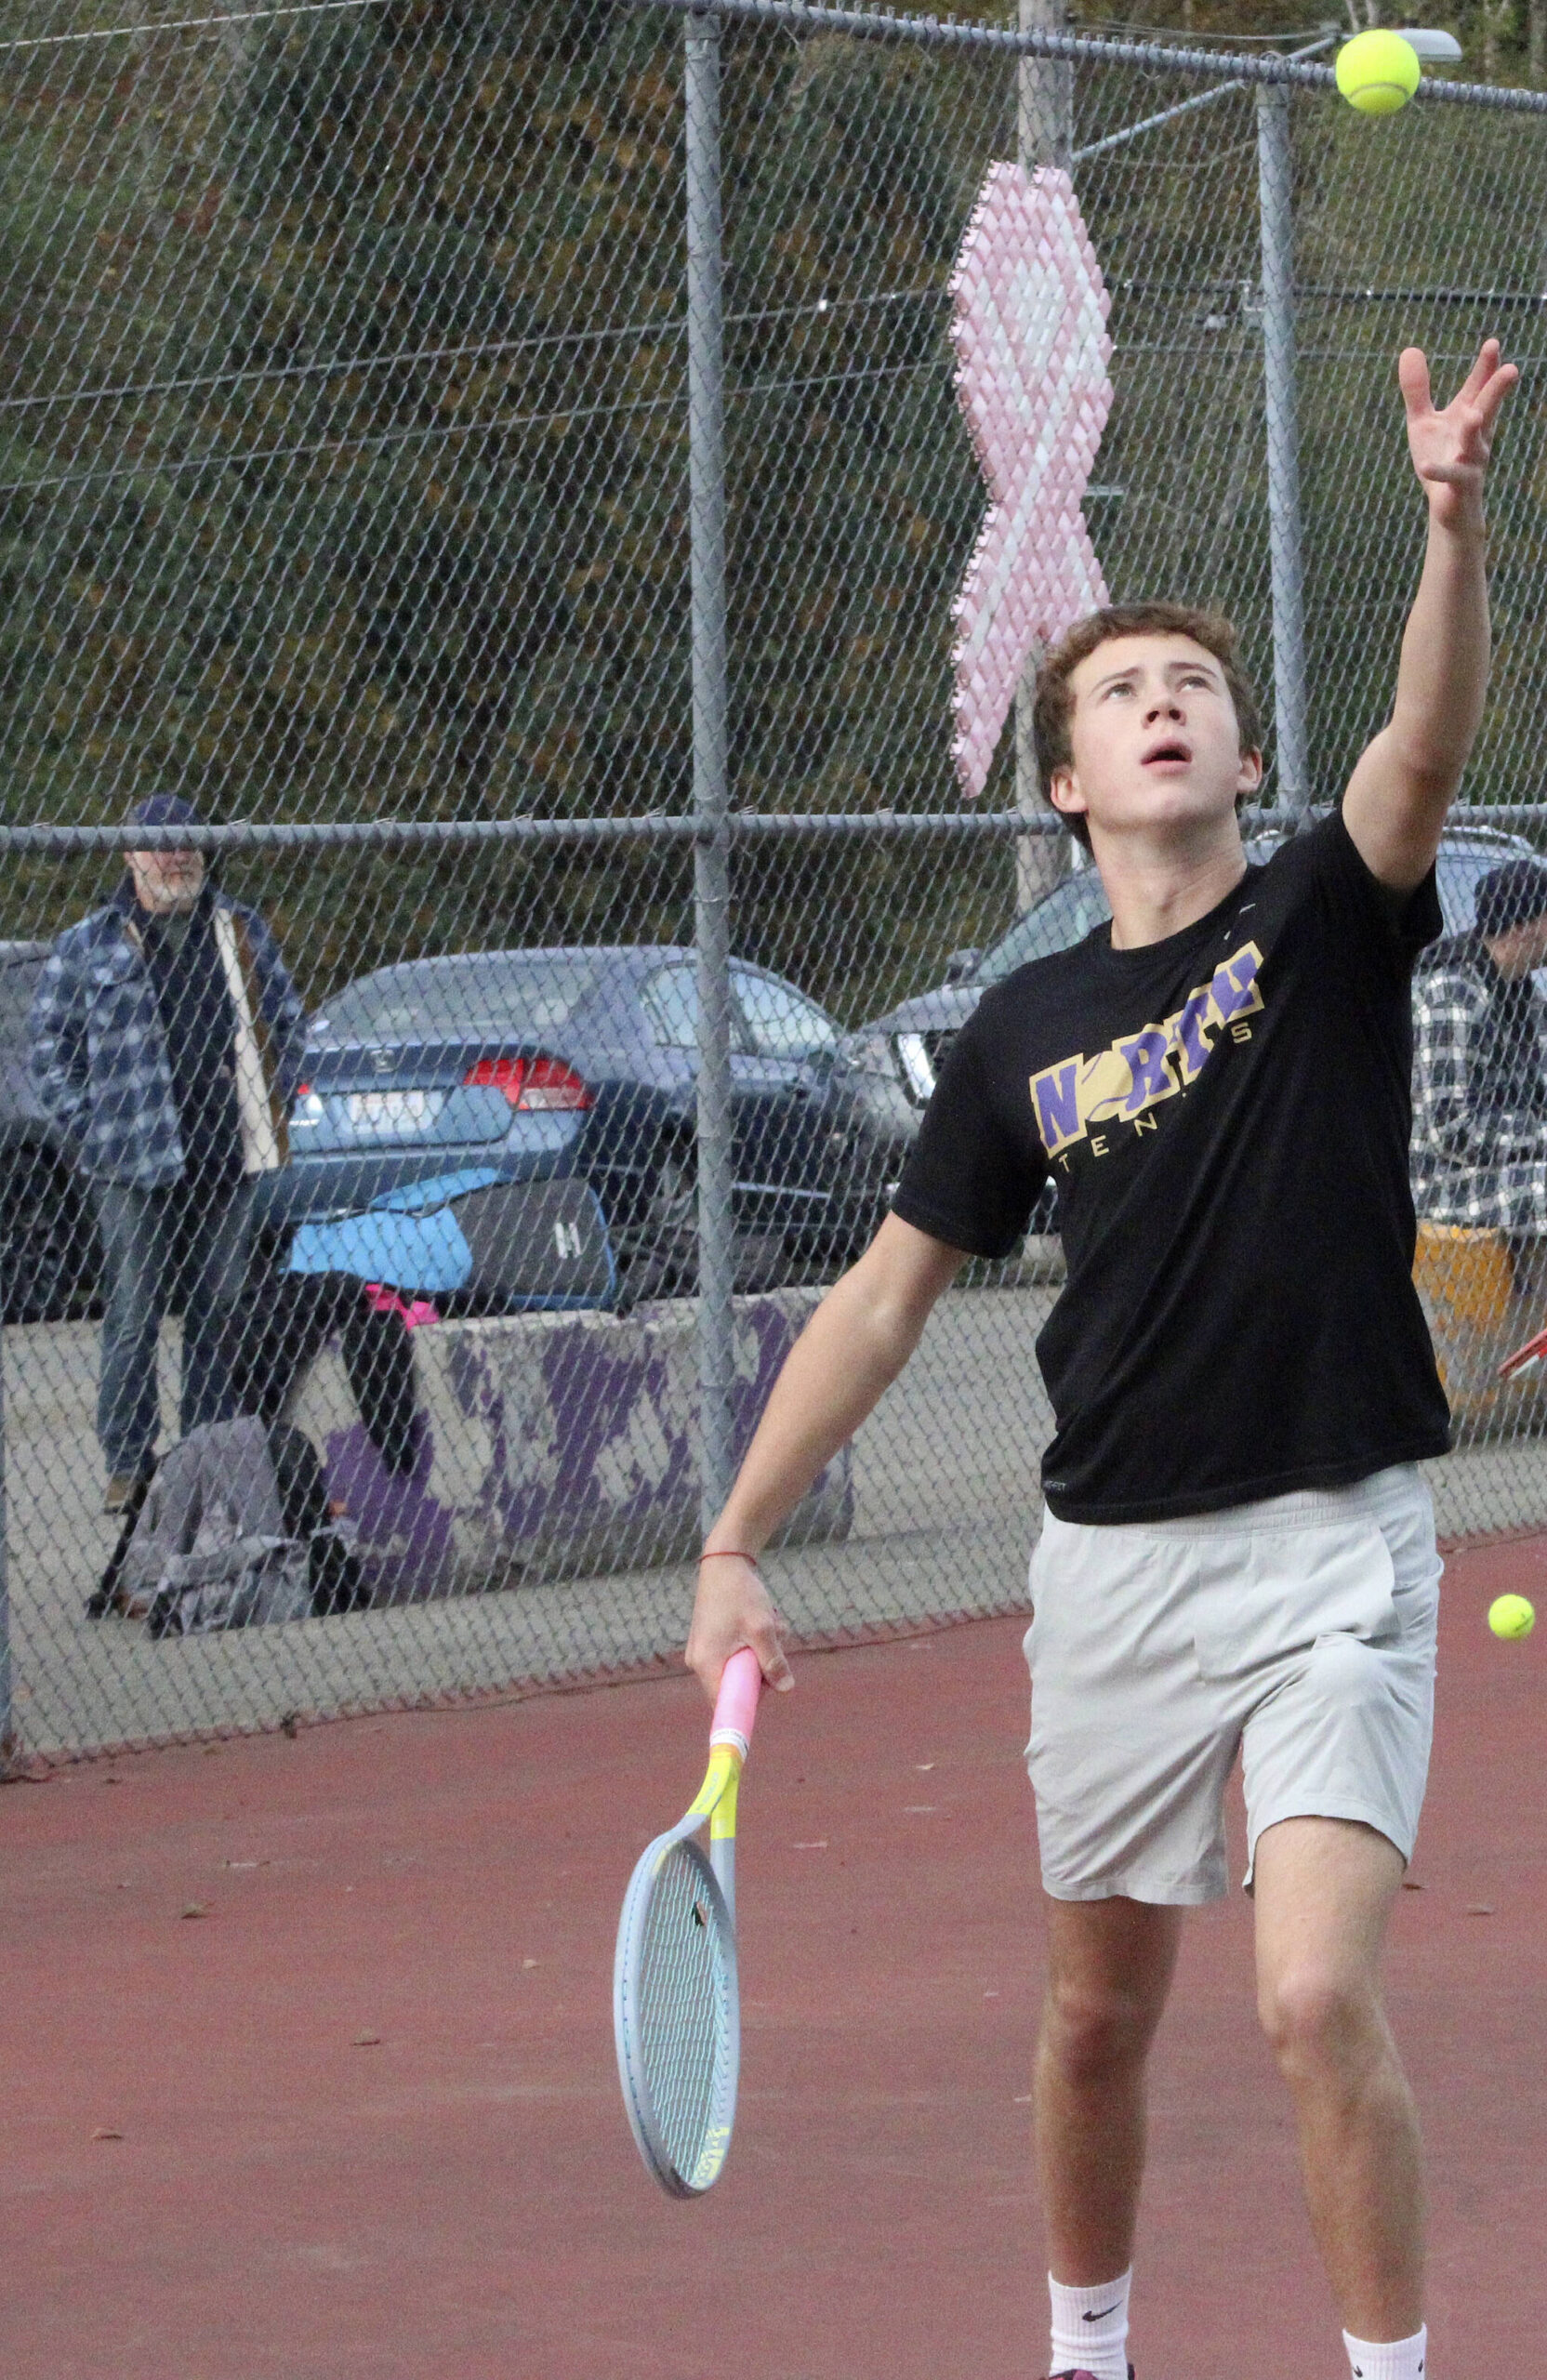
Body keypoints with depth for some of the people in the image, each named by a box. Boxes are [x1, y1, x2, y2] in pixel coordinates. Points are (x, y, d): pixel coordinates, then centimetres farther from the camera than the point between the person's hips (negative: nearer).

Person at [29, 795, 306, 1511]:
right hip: (134, 1167, -3)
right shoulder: (88, 947, 2)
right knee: (133, 1318, -5)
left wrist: (271, 1105, 9)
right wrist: (91, 1130, -4)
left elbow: (286, 1020, 20)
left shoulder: (241, 931, 12)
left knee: (219, 1313, 8)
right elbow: (50, 1048, 4)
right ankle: (128, 1465, 0)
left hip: (228, 1158, 3)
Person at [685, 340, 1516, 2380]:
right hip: (1114, 1559, 4)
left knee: (1319, 1997, -18)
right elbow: (886, 1296, 12)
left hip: (1334, 1544, -4)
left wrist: (1456, 523, -42)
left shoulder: (1326, 919, -2)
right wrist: (734, 1549, 8)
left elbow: (1430, 741, -23)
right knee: (1100, 2009, 15)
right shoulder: (1026, 1033, 6)